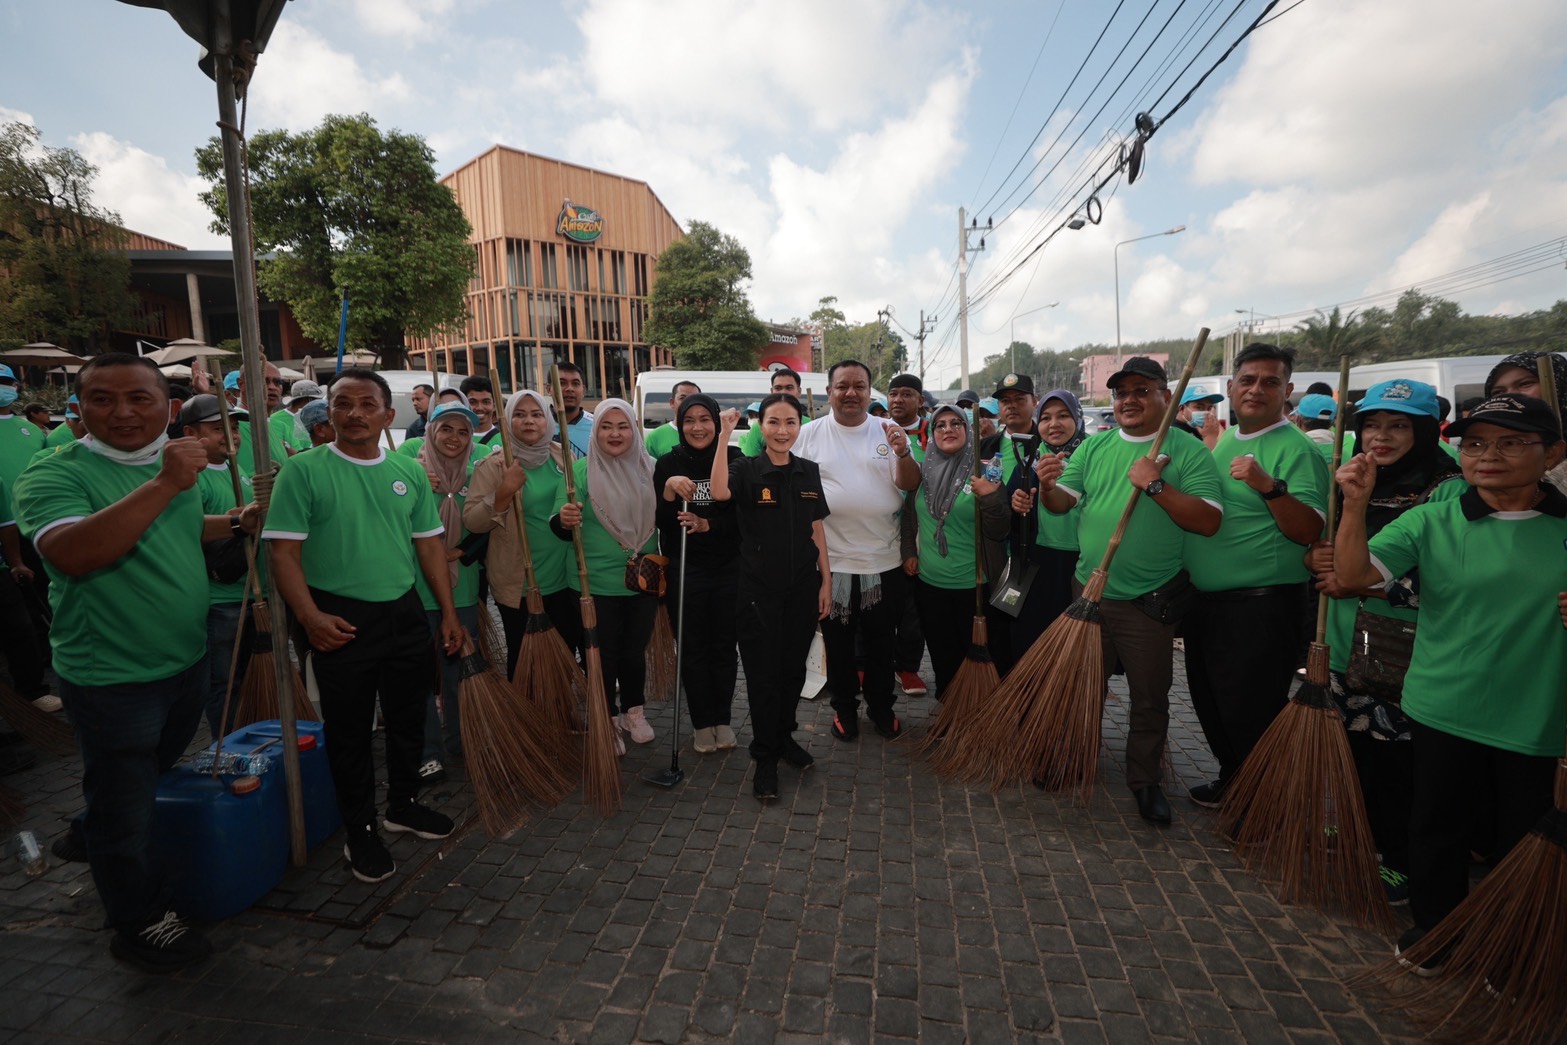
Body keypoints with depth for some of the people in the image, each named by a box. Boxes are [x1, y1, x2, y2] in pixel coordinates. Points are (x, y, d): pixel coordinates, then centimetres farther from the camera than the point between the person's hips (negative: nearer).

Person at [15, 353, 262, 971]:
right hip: (111, 678, -7)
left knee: (154, 773, 28)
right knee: (123, 808, 9)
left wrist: (238, 522, 4)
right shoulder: (54, 474, -17)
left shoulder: (172, 464, 4)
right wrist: (165, 484, -36)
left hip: (186, 660, 7)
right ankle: (141, 923, 27)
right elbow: (72, 554, -35)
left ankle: (95, 839, 55)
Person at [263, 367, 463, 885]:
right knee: (350, 730, 9)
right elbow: (285, 552, -10)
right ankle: (360, 830, 26)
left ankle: (403, 804, 37)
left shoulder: (409, 472, 5)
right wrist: (310, 616, -21)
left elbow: (430, 545, 8)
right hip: (342, 620, -4)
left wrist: (449, 611, 5)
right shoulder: (303, 470, -7)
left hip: (405, 613, 4)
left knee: (408, 719, 16)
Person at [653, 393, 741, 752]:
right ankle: (701, 722, 25)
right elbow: (661, 521, -5)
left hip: (728, 569, 0)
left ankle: (723, 719, 27)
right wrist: (669, 490, -21)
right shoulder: (668, 464, -1)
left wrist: (708, 525, -20)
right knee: (692, 648, 9)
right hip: (685, 571, 0)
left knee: (724, 647, 10)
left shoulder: (734, 459, -4)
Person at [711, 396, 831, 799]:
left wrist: (826, 581, 5)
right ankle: (764, 756, 20)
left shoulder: (809, 472, 5)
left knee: (794, 668, 16)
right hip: (759, 589, -4)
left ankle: (785, 736, 37)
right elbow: (719, 492, -31)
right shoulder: (746, 469, -7)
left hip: (802, 588, 4)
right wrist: (724, 435, -29)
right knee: (763, 673, 5)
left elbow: (817, 530, 8)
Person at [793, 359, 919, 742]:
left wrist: (903, 453, -22)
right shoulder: (809, 435, 0)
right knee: (838, 642, 13)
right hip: (830, 560, -1)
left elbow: (910, 485, -3)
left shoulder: (888, 432, 2)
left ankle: (881, 706, 34)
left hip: (884, 561, 1)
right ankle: (844, 707, 31)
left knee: (881, 641, 15)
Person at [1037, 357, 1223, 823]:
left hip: (1150, 601, -3)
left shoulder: (1189, 451, -6)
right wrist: (1048, 486, -21)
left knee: (1150, 697, 10)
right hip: (1089, 590, 4)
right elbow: (1061, 503, 1)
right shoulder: (1093, 447, 6)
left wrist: (1156, 486, -24)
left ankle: (1145, 780, 29)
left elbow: (1208, 522, -15)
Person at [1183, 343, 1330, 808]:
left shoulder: (1296, 448, -11)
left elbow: (1311, 532, -20)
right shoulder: (1224, 442, 13)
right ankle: (1231, 780, 39)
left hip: (1261, 608, -8)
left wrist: (1269, 486, -33)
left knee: (1251, 715, 3)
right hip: (1206, 601, 8)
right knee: (1210, 701, 20)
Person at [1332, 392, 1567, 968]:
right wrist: (1356, 505, -30)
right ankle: (1432, 928, 35)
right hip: (1445, 712, -1)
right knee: (1438, 826, 14)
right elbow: (1354, 575, -18)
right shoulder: (1432, 521, -6)